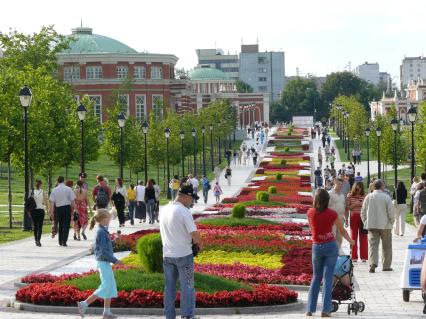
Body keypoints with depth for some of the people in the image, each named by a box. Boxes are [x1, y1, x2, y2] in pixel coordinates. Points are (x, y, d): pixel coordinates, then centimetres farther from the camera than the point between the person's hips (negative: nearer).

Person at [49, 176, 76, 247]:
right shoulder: (68, 189, -3)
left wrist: (51, 212, 2)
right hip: (67, 207, -2)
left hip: (58, 208, 2)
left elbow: (52, 202, -2)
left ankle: (60, 241, 19)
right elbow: (73, 200, -4)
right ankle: (64, 241, -9)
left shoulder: (54, 190, 0)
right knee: (66, 225, 0)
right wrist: (73, 208, 5)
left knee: (60, 225, 16)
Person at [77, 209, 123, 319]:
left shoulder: (103, 231, 10)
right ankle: (84, 304, -5)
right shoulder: (101, 232, -19)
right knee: (105, 287, -7)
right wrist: (115, 261, -18)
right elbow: (103, 251, -23)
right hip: (103, 262, -10)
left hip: (105, 263, 10)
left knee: (111, 287, 11)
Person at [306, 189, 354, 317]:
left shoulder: (310, 213, -4)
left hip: (317, 247, 2)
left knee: (316, 277, 15)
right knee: (328, 278, 1)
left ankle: (310, 309, 11)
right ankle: (325, 309, -3)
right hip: (331, 246, -2)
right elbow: (342, 231, 2)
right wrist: (350, 241, 19)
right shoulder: (332, 213, -8)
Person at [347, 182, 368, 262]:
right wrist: (354, 205, -14)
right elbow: (347, 207, 0)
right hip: (353, 217, 0)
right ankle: (354, 256, 11)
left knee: (363, 237, 2)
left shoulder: (364, 196, 2)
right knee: (354, 236, 5)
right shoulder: (350, 196, 0)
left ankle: (363, 256, 7)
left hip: (362, 217, 1)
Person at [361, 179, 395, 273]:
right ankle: (386, 266, 14)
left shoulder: (368, 197, 2)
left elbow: (363, 212, 6)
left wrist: (365, 222, 16)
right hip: (385, 225, -2)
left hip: (371, 225, 2)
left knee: (373, 244, 0)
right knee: (386, 247, 10)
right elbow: (391, 212, -8)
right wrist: (391, 222, 8)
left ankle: (372, 263, -19)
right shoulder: (386, 197, -8)